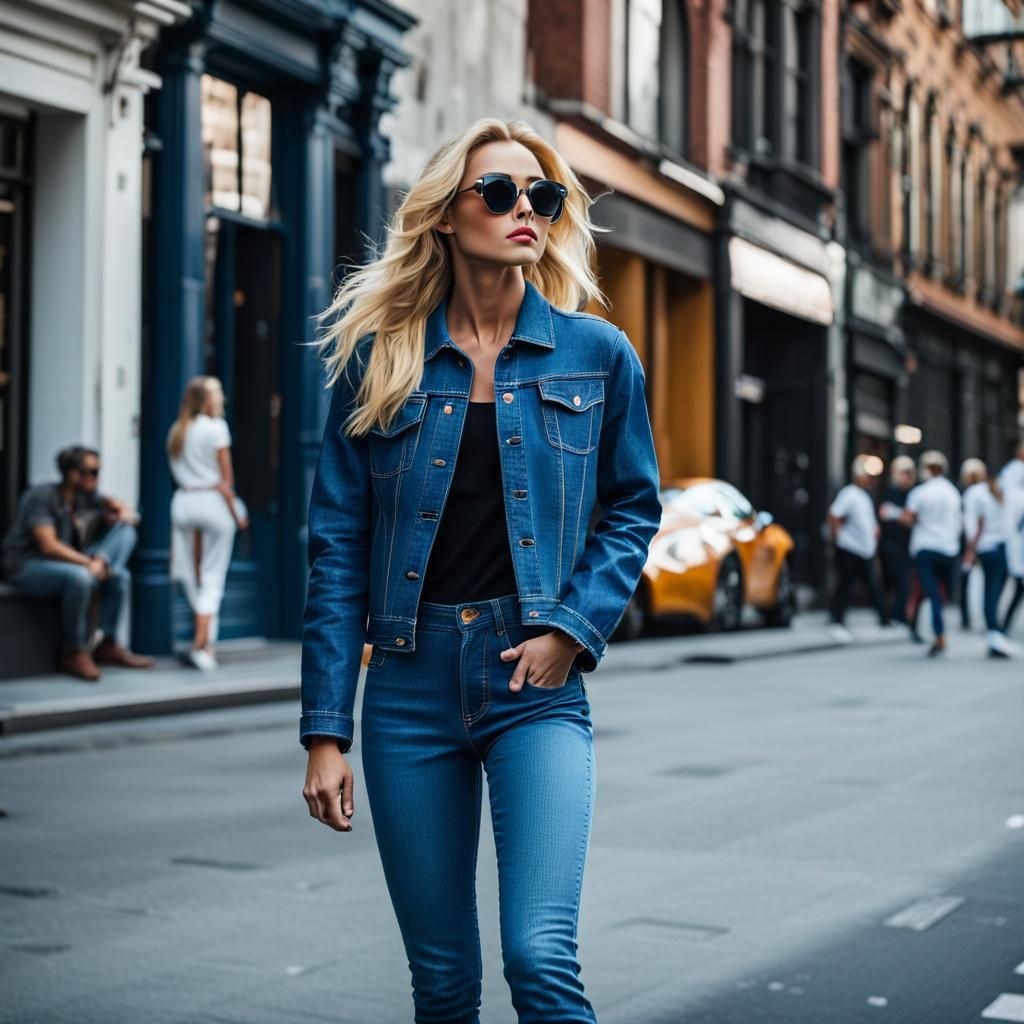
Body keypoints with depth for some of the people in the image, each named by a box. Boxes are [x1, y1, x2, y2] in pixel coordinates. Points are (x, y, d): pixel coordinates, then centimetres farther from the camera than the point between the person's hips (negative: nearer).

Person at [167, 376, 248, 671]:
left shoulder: (176, 431, 11)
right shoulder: (216, 427, -7)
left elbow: (178, 473, 5)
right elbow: (226, 477, -7)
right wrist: (237, 513, -2)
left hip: (183, 501, 6)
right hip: (213, 502, -6)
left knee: (192, 576, 12)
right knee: (212, 578, -1)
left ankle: (203, 643, 17)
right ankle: (201, 645, -8)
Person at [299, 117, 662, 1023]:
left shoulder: (597, 355, 3)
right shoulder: (380, 357, 2)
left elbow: (633, 508, 11)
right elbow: (338, 548, 1)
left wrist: (575, 626, -7)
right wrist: (325, 731, -3)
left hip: (537, 686, -1)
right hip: (411, 684, 1)